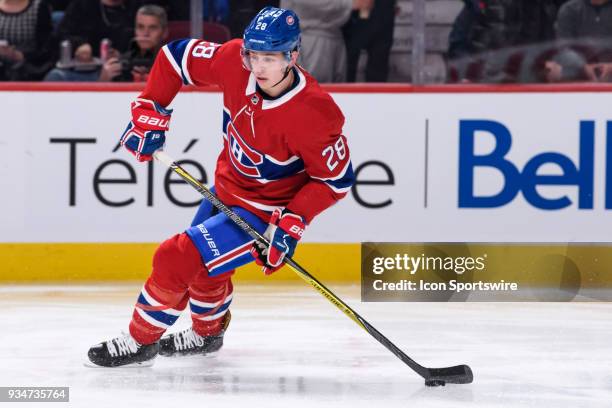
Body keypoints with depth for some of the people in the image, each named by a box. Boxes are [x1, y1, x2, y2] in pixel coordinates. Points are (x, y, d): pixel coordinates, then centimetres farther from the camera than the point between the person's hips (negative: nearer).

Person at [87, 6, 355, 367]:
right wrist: (150, 113, -9)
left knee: (177, 259, -16)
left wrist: (294, 222, -28)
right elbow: (177, 56, -4)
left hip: (266, 212, -7)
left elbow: (337, 178, -22)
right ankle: (208, 332, 59)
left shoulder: (313, 113, -33)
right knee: (203, 265, 28)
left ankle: (141, 341, 6)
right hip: (227, 188, 7)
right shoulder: (235, 60, -20)